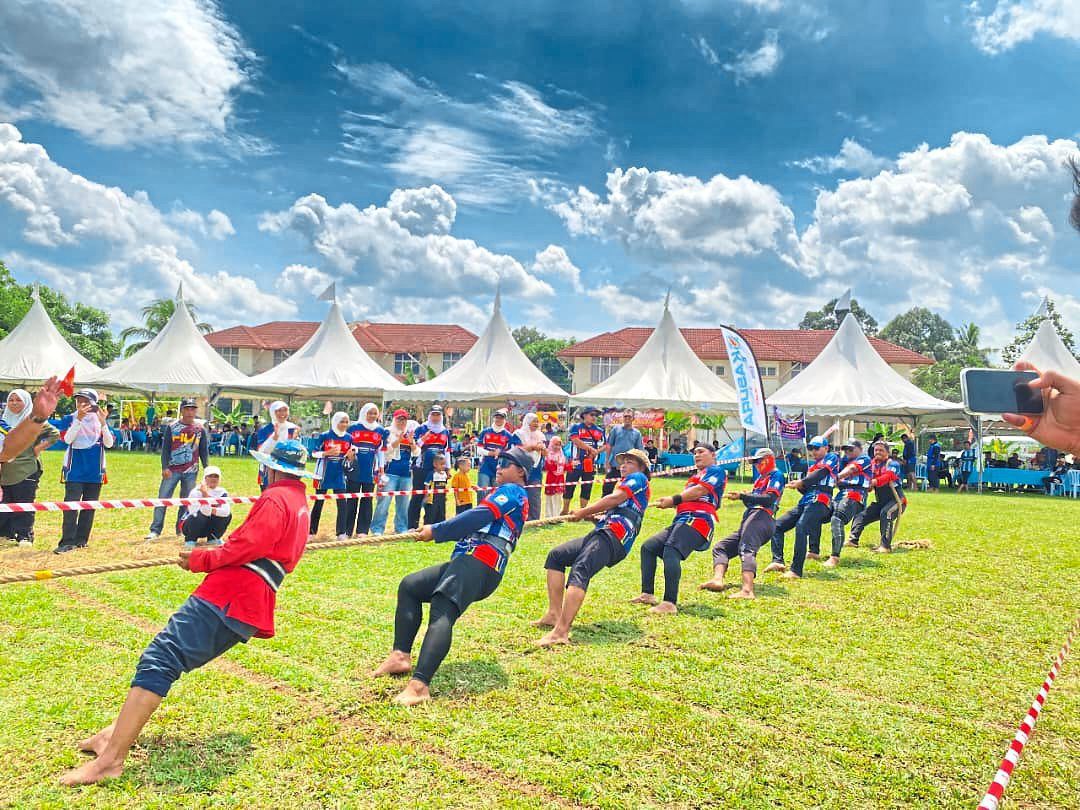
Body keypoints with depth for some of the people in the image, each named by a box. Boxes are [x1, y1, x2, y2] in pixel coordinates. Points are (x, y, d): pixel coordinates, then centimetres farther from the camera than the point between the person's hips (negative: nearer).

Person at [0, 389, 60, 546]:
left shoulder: (33, 419, -2)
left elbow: (54, 434, -3)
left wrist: (38, 448, -7)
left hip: (27, 471, -5)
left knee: (24, 504, -2)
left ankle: (25, 536, 4)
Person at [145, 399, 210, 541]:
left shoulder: (200, 429, 5)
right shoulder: (171, 427, 1)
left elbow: (204, 450, 10)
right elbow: (165, 448, 1)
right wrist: (165, 467, -8)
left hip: (191, 471, 1)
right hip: (172, 470, -1)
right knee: (163, 498, -3)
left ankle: (181, 529, 15)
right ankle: (155, 530, 2)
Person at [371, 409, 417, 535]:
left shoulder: (410, 433, 12)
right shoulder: (388, 432, 0)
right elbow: (388, 449, -13)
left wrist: (411, 440, -11)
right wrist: (400, 438, -22)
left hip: (406, 473, 5)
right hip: (391, 472, -5)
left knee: (403, 503, 10)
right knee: (384, 501, -8)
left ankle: (402, 529, 19)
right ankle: (377, 529, -3)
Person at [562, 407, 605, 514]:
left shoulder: (599, 431, 10)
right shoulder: (575, 427, -1)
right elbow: (576, 441, -14)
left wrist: (596, 452, -12)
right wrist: (591, 449, -12)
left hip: (590, 465, 3)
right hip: (575, 463, -3)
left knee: (587, 489, 7)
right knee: (569, 487, 2)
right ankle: (565, 511, 13)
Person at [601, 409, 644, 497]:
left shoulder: (637, 433, 6)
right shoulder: (616, 429, 3)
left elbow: (639, 451, 7)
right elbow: (608, 446, 4)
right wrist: (607, 462, -3)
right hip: (614, 466, -1)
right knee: (607, 490, 2)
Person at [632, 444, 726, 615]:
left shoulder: (716, 471, 5)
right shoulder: (696, 476, 33)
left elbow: (699, 491, -10)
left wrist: (674, 499, -8)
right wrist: (669, 502, 4)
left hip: (697, 521, -10)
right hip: (681, 522, 10)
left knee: (670, 552, -32)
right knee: (648, 547, 9)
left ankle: (670, 603, -39)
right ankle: (647, 594, 9)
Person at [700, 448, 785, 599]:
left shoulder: (776, 475, 5)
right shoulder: (759, 479, 33)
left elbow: (770, 499, -13)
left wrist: (742, 496, -22)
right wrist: (744, 497, 3)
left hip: (762, 517, -10)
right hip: (748, 521, 10)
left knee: (746, 549, -32)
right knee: (720, 548, 4)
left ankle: (747, 590, -52)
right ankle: (718, 579, -18)